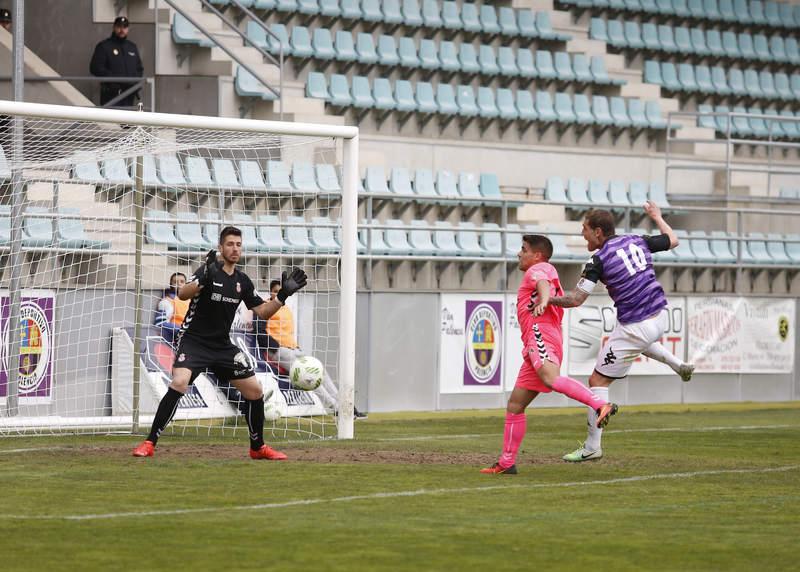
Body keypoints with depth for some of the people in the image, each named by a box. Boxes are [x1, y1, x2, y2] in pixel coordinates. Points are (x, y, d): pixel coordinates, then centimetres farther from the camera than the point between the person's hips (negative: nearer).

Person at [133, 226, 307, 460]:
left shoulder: (242, 281, 6)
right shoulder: (210, 271, -12)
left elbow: (263, 311, 12)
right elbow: (182, 294, -28)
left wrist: (283, 296, -4)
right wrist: (202, 280, -46)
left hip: (222, 346, 6)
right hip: (193, 341, -6)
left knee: (255, 391, 4)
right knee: (179, 382, -28)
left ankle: (258, 447, 22)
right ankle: (149, 444, -23)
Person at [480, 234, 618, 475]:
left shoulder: (538, 269, 6)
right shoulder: (545, 274, 36)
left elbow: (543, 284, -18)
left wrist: (543, 301, -39)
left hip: (540, 334, -10)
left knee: (551, 379, -37)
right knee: (515, 405, 11)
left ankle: (601, 405, -50)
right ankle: (507, 463, 14)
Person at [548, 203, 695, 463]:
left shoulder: (599, 260, -14)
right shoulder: (637, 241, 4)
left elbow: (576, 299, -18)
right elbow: (672, 240, 22)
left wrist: (545, 300, -6)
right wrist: (657, 217, 38)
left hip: (634, 328, -7)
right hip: (659, 319, 7)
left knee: (598, 381, 2)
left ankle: (592, 446, 3)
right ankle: (679, 365, 31)